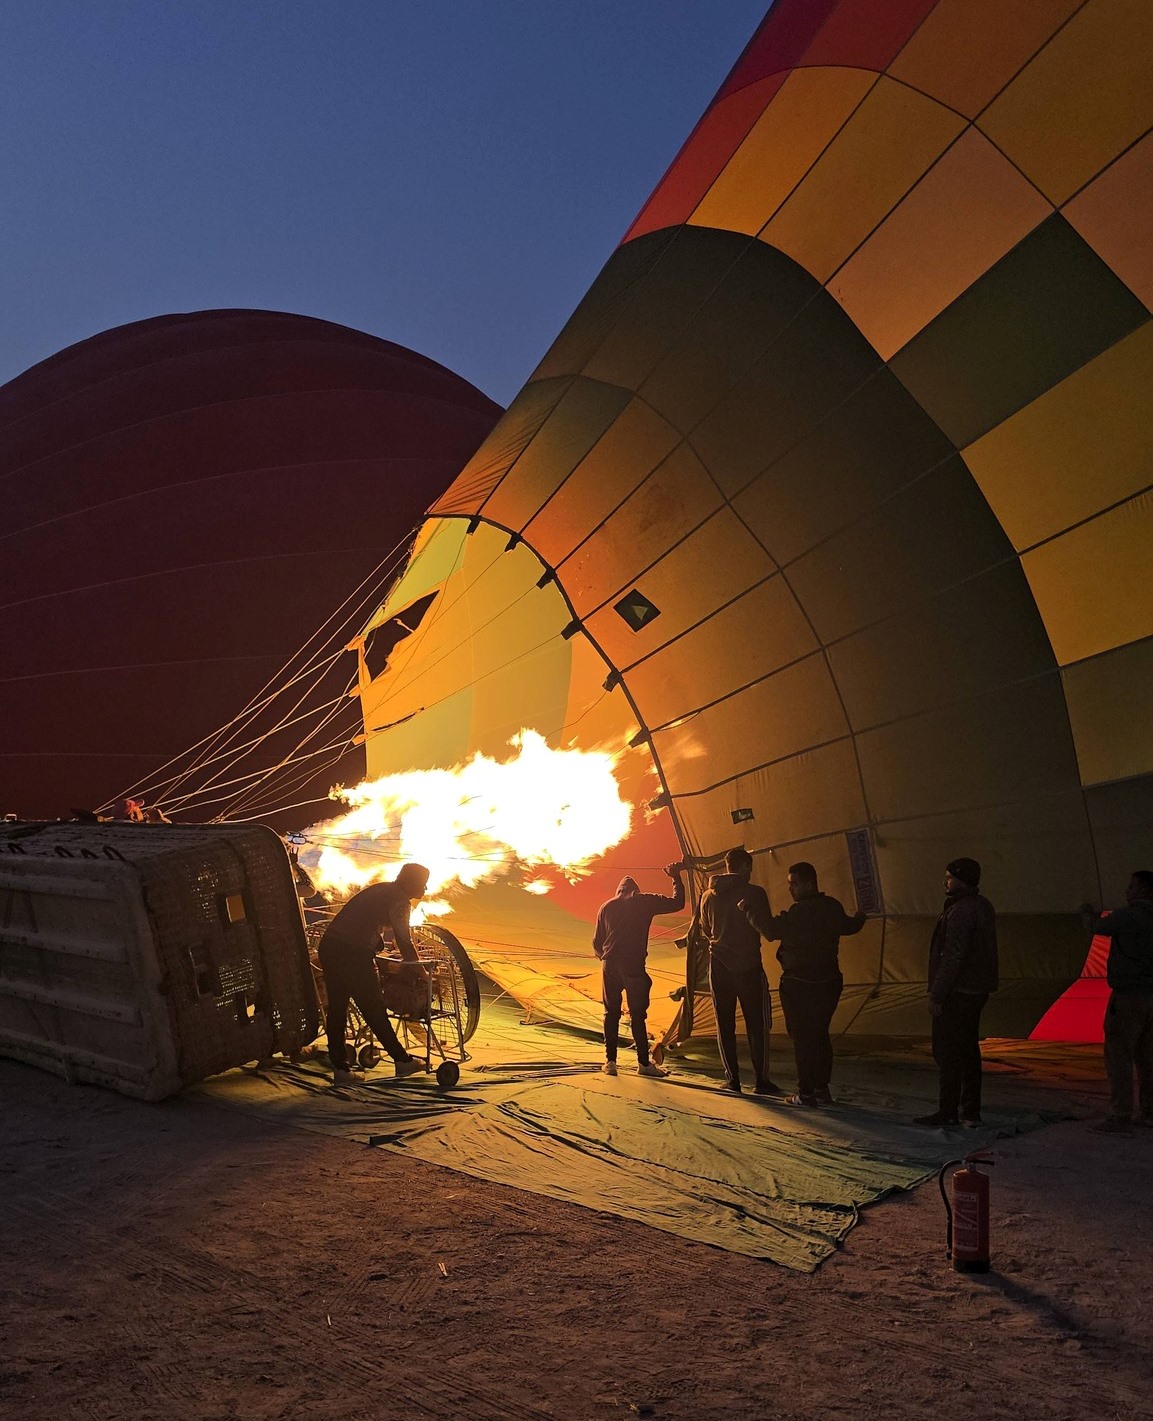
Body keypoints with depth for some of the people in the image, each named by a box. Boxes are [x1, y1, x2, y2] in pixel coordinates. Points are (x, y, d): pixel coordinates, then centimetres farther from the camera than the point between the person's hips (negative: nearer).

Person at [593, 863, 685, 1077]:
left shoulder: (607, 906, 13)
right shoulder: (645, 901, 4)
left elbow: (596, 943, 14)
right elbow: (677, 903, 7)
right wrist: (676, 877, 19)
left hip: (610, 965, 3)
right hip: (634, 966, -3)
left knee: (611, 1013, 10)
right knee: (637, 1014, 3)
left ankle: (610, 1061, 9)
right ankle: (644, 1063, 6)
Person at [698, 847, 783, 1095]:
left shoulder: (708, 896, 5)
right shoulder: (754, 893, -9)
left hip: (718, 966, 4)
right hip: (748, 966, -4)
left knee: (724, 1023, 8)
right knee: (757, 1024, 5)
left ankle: (732, 1079, 10)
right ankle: (761, 1080, 6)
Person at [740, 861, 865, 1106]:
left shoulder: (801, 911, -21)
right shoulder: (833, 907, 5)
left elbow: (771, 931, -27)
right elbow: (849, 927, 24)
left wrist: (749, 911, -16)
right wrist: (860, 918, 48)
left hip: (799, 984, -8)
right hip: (829, 981, 8)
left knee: (802, 1038, 1)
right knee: (820, 1035, 16)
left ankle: (806, 1093, 5)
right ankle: (822, 1089, 21)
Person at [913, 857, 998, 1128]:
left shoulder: (961, 911, -19)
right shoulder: (984, 907, 12)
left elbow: (952, 957, -23)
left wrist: (937, 994, -19)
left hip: (957, 993, -10)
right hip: (977, 990, 10)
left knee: (947, 1053, -2)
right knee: (969, 1051, 14)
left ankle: (947, 1112, 2)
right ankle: (971, 1112, 19)